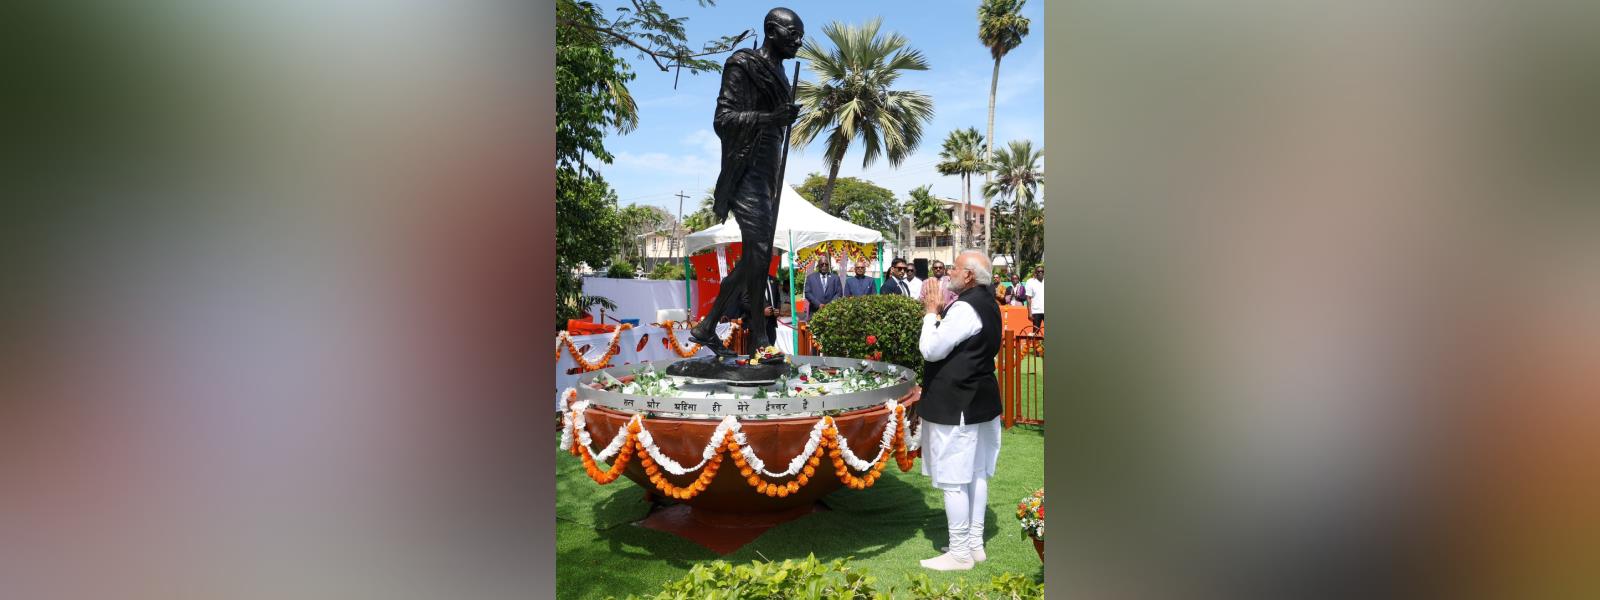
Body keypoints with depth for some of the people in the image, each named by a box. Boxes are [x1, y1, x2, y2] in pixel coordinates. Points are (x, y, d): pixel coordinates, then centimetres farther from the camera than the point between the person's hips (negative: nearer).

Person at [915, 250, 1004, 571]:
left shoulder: (964, 308, -21)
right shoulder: (987, 303, 10)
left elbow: (930, 350, -19)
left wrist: (932, 312, -9)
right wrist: (942, 312, 6)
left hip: (955, 406, -10)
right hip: (982, 400, 10)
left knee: (953, 481, -2)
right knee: (976, 474, 16)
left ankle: (960, 553, 5)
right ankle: (975, 543, 26)